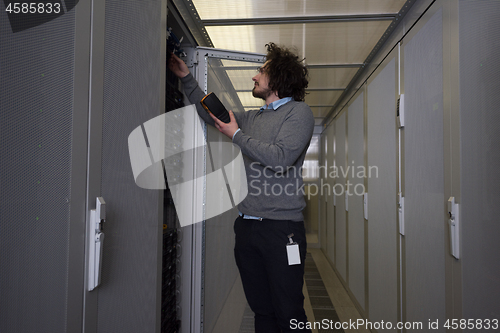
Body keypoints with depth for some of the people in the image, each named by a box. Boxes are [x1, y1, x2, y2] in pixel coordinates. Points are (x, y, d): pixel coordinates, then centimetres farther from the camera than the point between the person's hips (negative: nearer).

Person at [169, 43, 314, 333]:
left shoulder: (298, 112, -2)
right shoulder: (253, 118, 20)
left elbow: (281, 158, -17)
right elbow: (211, 113, 31)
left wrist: (237, 135, -8)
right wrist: (186, 77, 30)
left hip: (281, 226, -6)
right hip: (246, 225, 7)